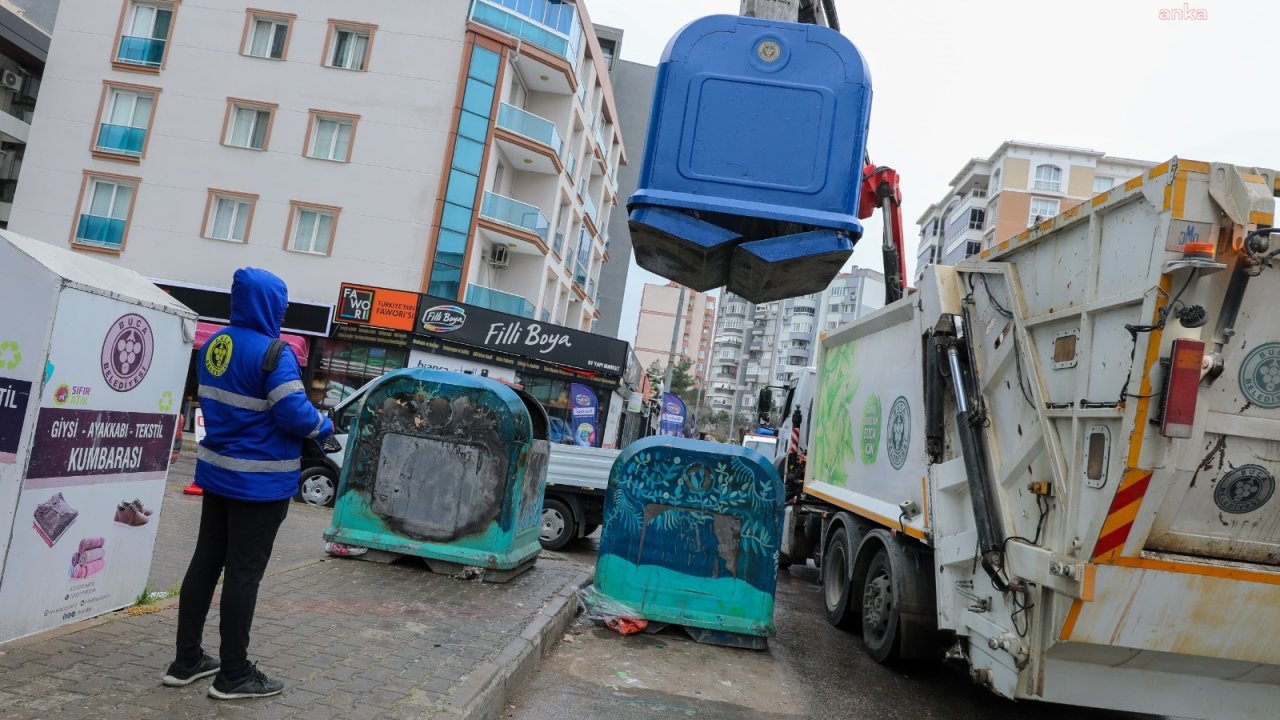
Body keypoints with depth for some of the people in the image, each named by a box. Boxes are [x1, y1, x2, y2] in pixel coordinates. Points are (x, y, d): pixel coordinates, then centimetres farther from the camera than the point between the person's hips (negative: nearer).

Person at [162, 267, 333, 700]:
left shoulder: (213, 346, 8)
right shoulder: (273, 352, -19)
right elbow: (294, 413, -23)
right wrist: (324, 426, -5)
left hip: (217, 471, 8)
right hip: (260, 481, -8)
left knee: (206, 562, 15)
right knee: (244, 572, -1)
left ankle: (186, 660, 24)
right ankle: (234, 674, 9)